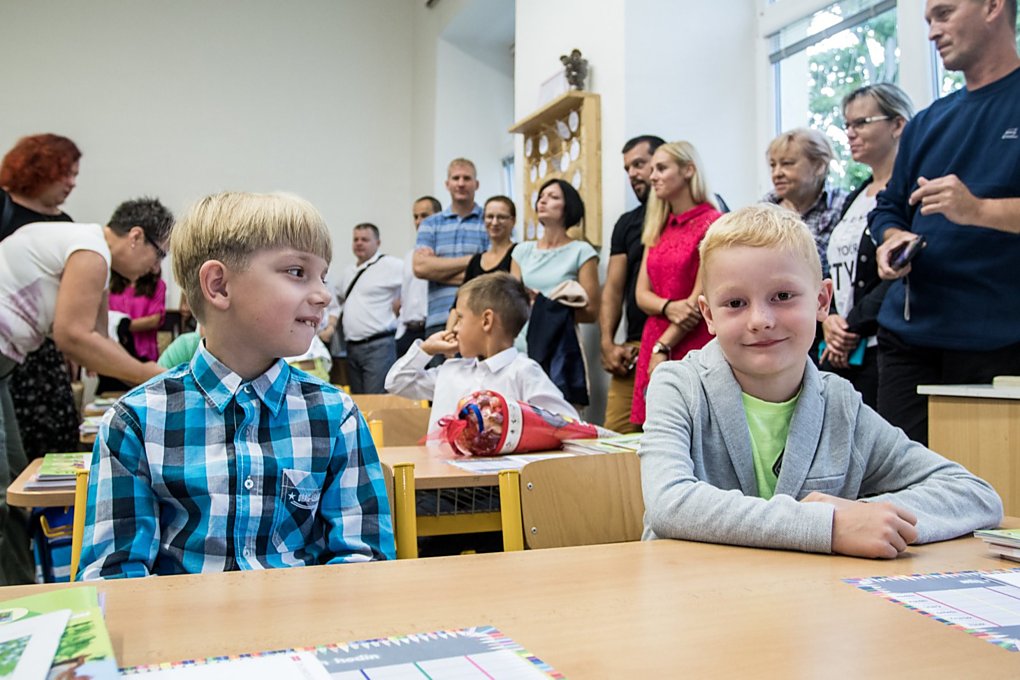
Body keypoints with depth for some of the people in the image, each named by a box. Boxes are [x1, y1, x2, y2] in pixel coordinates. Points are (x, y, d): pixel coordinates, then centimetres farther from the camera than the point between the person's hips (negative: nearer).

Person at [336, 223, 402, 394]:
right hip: (352, 347, 8)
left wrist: (402, 302, -10)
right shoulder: (349, 271, 18)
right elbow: (340, 296, 33)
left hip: (378, 346, -8)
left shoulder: (389, 266, -7)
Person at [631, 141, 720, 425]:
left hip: (693, 346, -6)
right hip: (654, 346, 6)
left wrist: (664, 346, -9)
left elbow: (701, 299, -10)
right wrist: (669, 307, -11)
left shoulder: (712, 223, -5)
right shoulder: (658, 228, 16)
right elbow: (642, 293, 10)